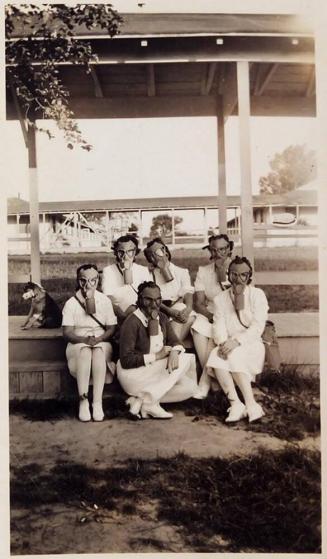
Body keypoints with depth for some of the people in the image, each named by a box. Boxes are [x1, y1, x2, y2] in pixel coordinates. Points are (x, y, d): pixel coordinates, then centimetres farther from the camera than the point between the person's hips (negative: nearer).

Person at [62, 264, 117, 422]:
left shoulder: (105, 300, 3)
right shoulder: (71, 303, 0)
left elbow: (111, 328, 0)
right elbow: (67, 333, -6)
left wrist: (98, 339, -20)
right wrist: (85, 339, -24)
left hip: (102, 342, 0)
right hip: (78, 343, 0)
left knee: (98, 351, -35)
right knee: (85, 351, -35)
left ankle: (97, 402, -36)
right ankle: (83, 400, -36)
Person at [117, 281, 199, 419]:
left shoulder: (162, 318, 7)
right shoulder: (131, 323, -17)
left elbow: (174, 341, 3)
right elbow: (126, 360, -21)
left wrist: (174, 351, -22)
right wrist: (156, 356, -23)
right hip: (133, 373, -8)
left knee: (190, 387, -8)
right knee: (185, 359, -18)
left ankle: (140, 399, -9)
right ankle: (147, 402, -19)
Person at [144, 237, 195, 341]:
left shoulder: (182, 271, 19)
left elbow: (188, 292, 4)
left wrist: (188, 308, -19)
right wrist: (170, 311, -20)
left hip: (180, 309, 2)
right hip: (159, 311, -2)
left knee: (190, 316, -31)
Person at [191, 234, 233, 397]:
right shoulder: (203, 271, 8)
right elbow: (198, 303, 1)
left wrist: (223, 277, -11)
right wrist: (212, 316, -15)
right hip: (209, 315, 3)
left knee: (216, 335, -28)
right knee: (198, 330, -25)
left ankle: (205, 380, -13)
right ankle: (211, 378, -14)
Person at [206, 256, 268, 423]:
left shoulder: (257, 294, 3)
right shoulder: (220, 299, 13)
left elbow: (257, 327, -9)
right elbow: (218, 326, 0)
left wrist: (237, 341, -24)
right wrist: (223, 343, -22)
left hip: (251, 345, -2)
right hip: (229, 346, 3)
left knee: (235, 356, -33)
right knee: (216, 356, -30)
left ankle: (251, 404, -29)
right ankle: (235, 404, -32)